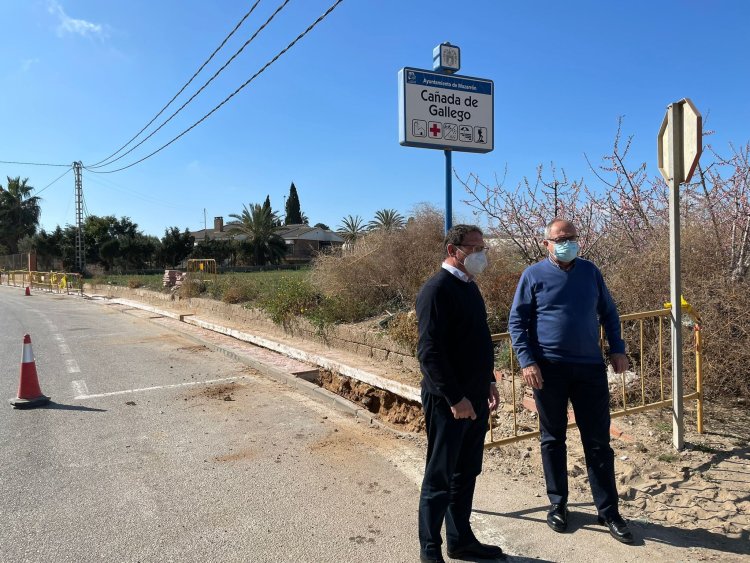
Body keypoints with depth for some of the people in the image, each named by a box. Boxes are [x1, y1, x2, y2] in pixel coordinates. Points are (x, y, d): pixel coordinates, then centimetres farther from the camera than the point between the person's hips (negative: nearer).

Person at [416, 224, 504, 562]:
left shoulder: (468, 286, 12)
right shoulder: (437, 290, -17)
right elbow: (429, 352, -22)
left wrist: (488, 381, 18)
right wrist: (455, 398, -22)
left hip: (475, 399, 9)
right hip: (449, 402, -9)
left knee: (466, 474, 18)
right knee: (440, 478, 5)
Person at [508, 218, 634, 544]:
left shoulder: (590, 272, 8)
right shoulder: (533, 275, -2)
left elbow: (608, 312, 17)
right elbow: (516, 322, -3)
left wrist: (617, 348, 6)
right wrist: (527, 361, -13)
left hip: (590, 367, 3)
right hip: (549, 369, -2)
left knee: (598, 441, 7)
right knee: (553, 440, 9)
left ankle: (608, 511, 19)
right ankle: (557, 505, 24)